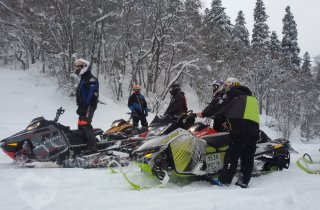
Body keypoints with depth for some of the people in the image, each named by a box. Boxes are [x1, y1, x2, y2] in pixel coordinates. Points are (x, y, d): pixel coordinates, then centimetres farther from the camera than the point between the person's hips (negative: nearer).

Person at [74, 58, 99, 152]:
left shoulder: (91, 79, -10)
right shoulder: (83, 79, 23)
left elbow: (91, 95, -20)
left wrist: (85, 107, -26)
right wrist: (80, 107, 21)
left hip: (89, 106, -11)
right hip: (83, 106, 11)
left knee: (85, 125, -20)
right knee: (80, 126, 12)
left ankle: (92, 146, -22)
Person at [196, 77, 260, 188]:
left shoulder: (232, 92, 9)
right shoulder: (250, 96, 31)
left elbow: (219, 107, 5)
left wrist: (203, 114, 14)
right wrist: (228, 122, 39)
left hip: (241, 128, -7)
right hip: (254, 128, 8)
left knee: (232, 155, -7)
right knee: (248, 157, 6)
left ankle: (224, 180, -8)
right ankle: (243, 181, 6)